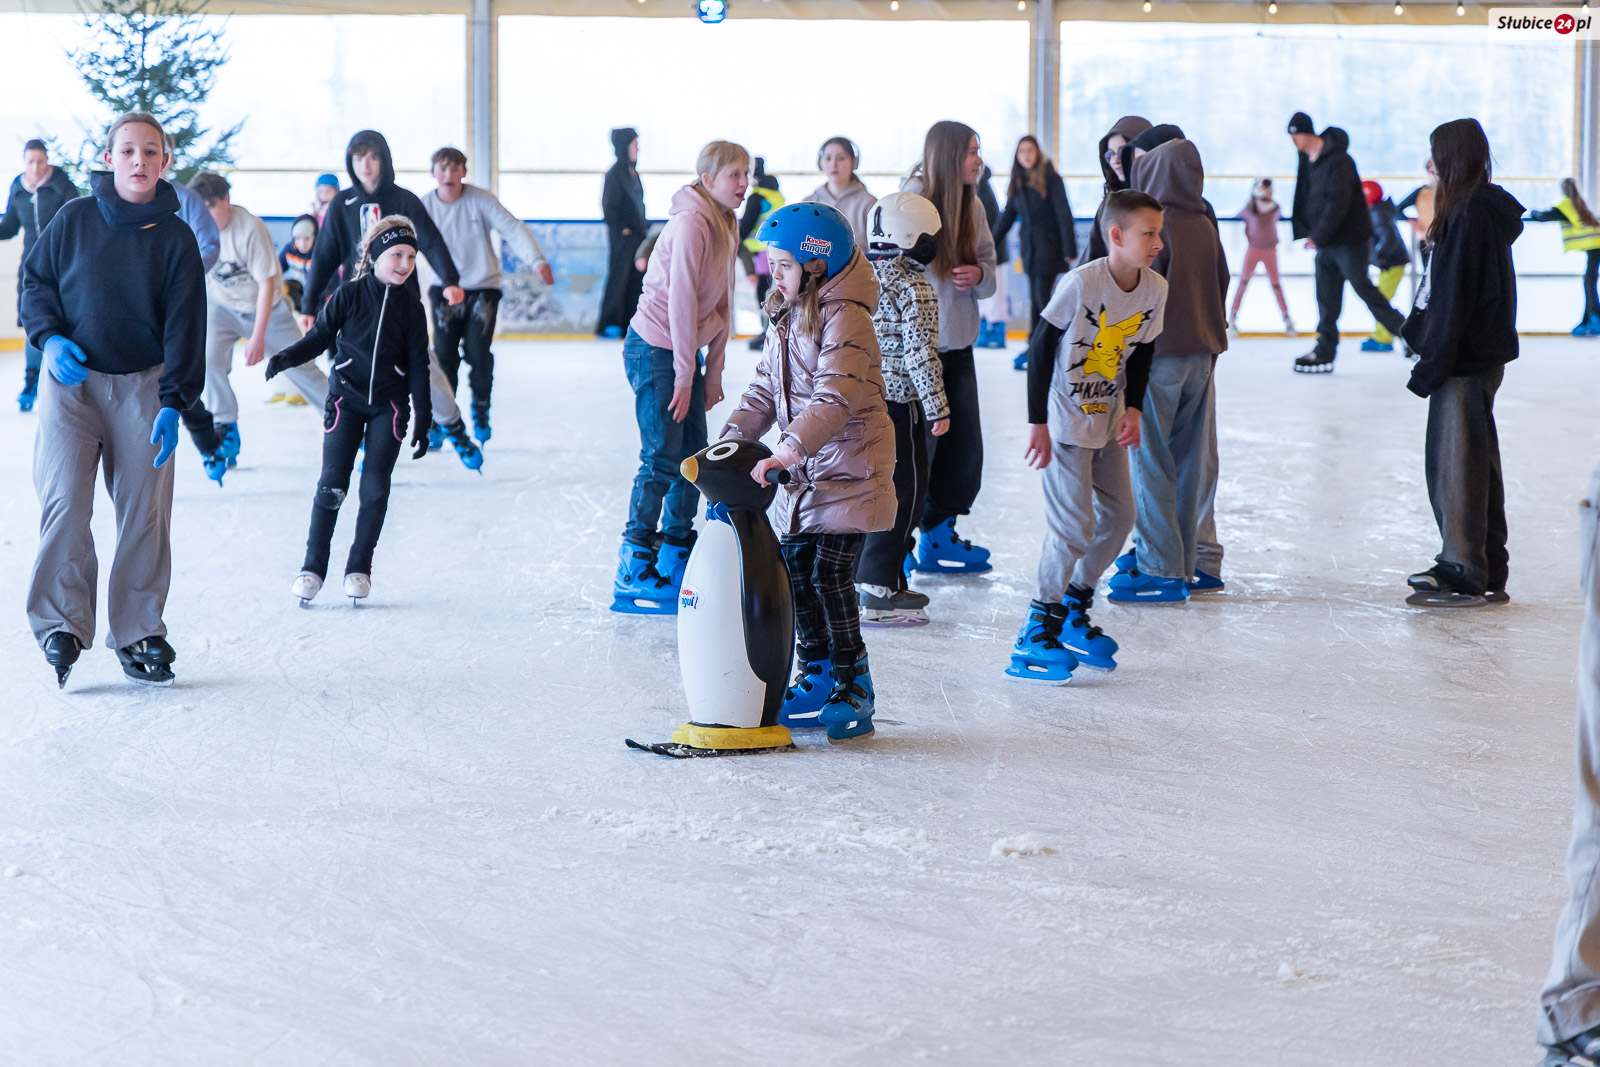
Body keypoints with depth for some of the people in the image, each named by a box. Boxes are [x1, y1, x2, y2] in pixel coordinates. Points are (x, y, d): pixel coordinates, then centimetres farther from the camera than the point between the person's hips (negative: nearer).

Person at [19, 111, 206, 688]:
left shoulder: (176, 238, 0)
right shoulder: (74, 219, -1)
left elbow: (184, 326, -2)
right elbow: (35, 281, 10)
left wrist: (174, 402, -11)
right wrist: (51, 339, -8)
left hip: (144, 386, 1)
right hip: (71, 381, -1)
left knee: (146, 513, 1)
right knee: (65, 503, -12)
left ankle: (139, 634, 12)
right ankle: (62, 624, -3)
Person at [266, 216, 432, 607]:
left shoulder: (411, 305, 0)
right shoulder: (349, 295, -5)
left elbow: (418, 365, 3)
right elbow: (320, 336, 0)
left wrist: (422, 419, 2)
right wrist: (287, 357, -18)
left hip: (389, 406, 1)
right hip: (346, 398, -1)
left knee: (375, 490, -3)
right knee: (331, 486, -6)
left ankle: (359, 568, 11)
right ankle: (313, 566, 5)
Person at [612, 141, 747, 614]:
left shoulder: (726, 226, 9)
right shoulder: (691, 223, -19)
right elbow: (681, 300, -20)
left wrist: (712, 371, 9)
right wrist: (685, 375, -18)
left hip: (686, 349, 9)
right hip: (655, 349, -9)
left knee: (694, 456, 10)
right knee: (662, 460, -10)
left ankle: (675, 563, 22)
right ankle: (633, 574, -5)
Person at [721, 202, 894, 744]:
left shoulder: (845, 319, -19)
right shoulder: (786, 317, 10)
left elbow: (835, 400, -30)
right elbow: (765, 389, 14)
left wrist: (788, 451, -39)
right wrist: (733, 437, -1)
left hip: (850, 467, -9)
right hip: (802, 472, 9)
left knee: (830, 574, -10)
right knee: (795, 571, 9)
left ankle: (853, 687, 3)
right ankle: (816, 679, 22)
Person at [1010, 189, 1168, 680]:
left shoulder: (1155, 289, -4)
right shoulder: (1081, 283, -22)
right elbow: (1040, 348, -16)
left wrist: (1133, 409, -3)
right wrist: (1038, 423, -16)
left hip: (1109, 421, 7)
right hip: (1066, 419, -7)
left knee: (1119, 516, 10)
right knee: (1075, 526, -10)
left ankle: (1073, 609, 28)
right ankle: (1035, 632, 1)